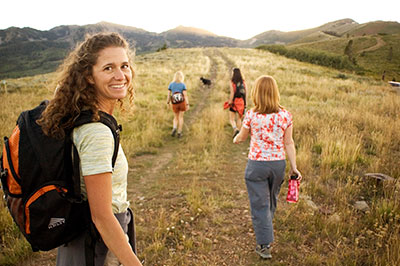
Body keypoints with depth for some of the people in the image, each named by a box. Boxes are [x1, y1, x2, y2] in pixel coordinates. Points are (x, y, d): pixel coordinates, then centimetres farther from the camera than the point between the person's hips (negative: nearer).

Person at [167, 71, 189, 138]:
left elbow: (169, 95, -1)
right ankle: (179, 133, 10)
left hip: (174, 103, 1)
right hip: (182, 102, -1)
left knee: (176, 118, 17)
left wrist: (168, 103, 10)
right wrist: (187, 105, -11)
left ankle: (174, 128, -10)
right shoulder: (183, 85, -8)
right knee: (180, 117, 12)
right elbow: (185, 95, -12)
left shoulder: (171, 84, -1)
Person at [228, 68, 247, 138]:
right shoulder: (243, 82, 3)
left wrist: (230, 101, -9)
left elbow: (232, 92, -15)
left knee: (232, 119, 4)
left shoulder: (232, 82, -9)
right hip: (241, 102, 4)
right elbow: (245, 91, 1)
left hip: (234, 101, -4)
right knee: (239, 119, 14)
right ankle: (238, 133, 16)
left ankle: (235, 129, -21)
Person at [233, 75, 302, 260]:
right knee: (271, 201, 24)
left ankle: (264, 245, 11)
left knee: (259, 204, 7)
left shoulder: (251, 115, -13)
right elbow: (288, 142, -4)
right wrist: (294, 166, 3)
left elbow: (242, 137, 2)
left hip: (257, 164, -4)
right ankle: (265, 232, 48)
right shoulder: (285, 115, -6)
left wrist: (236, 139, 25)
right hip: (278, 163, 4)